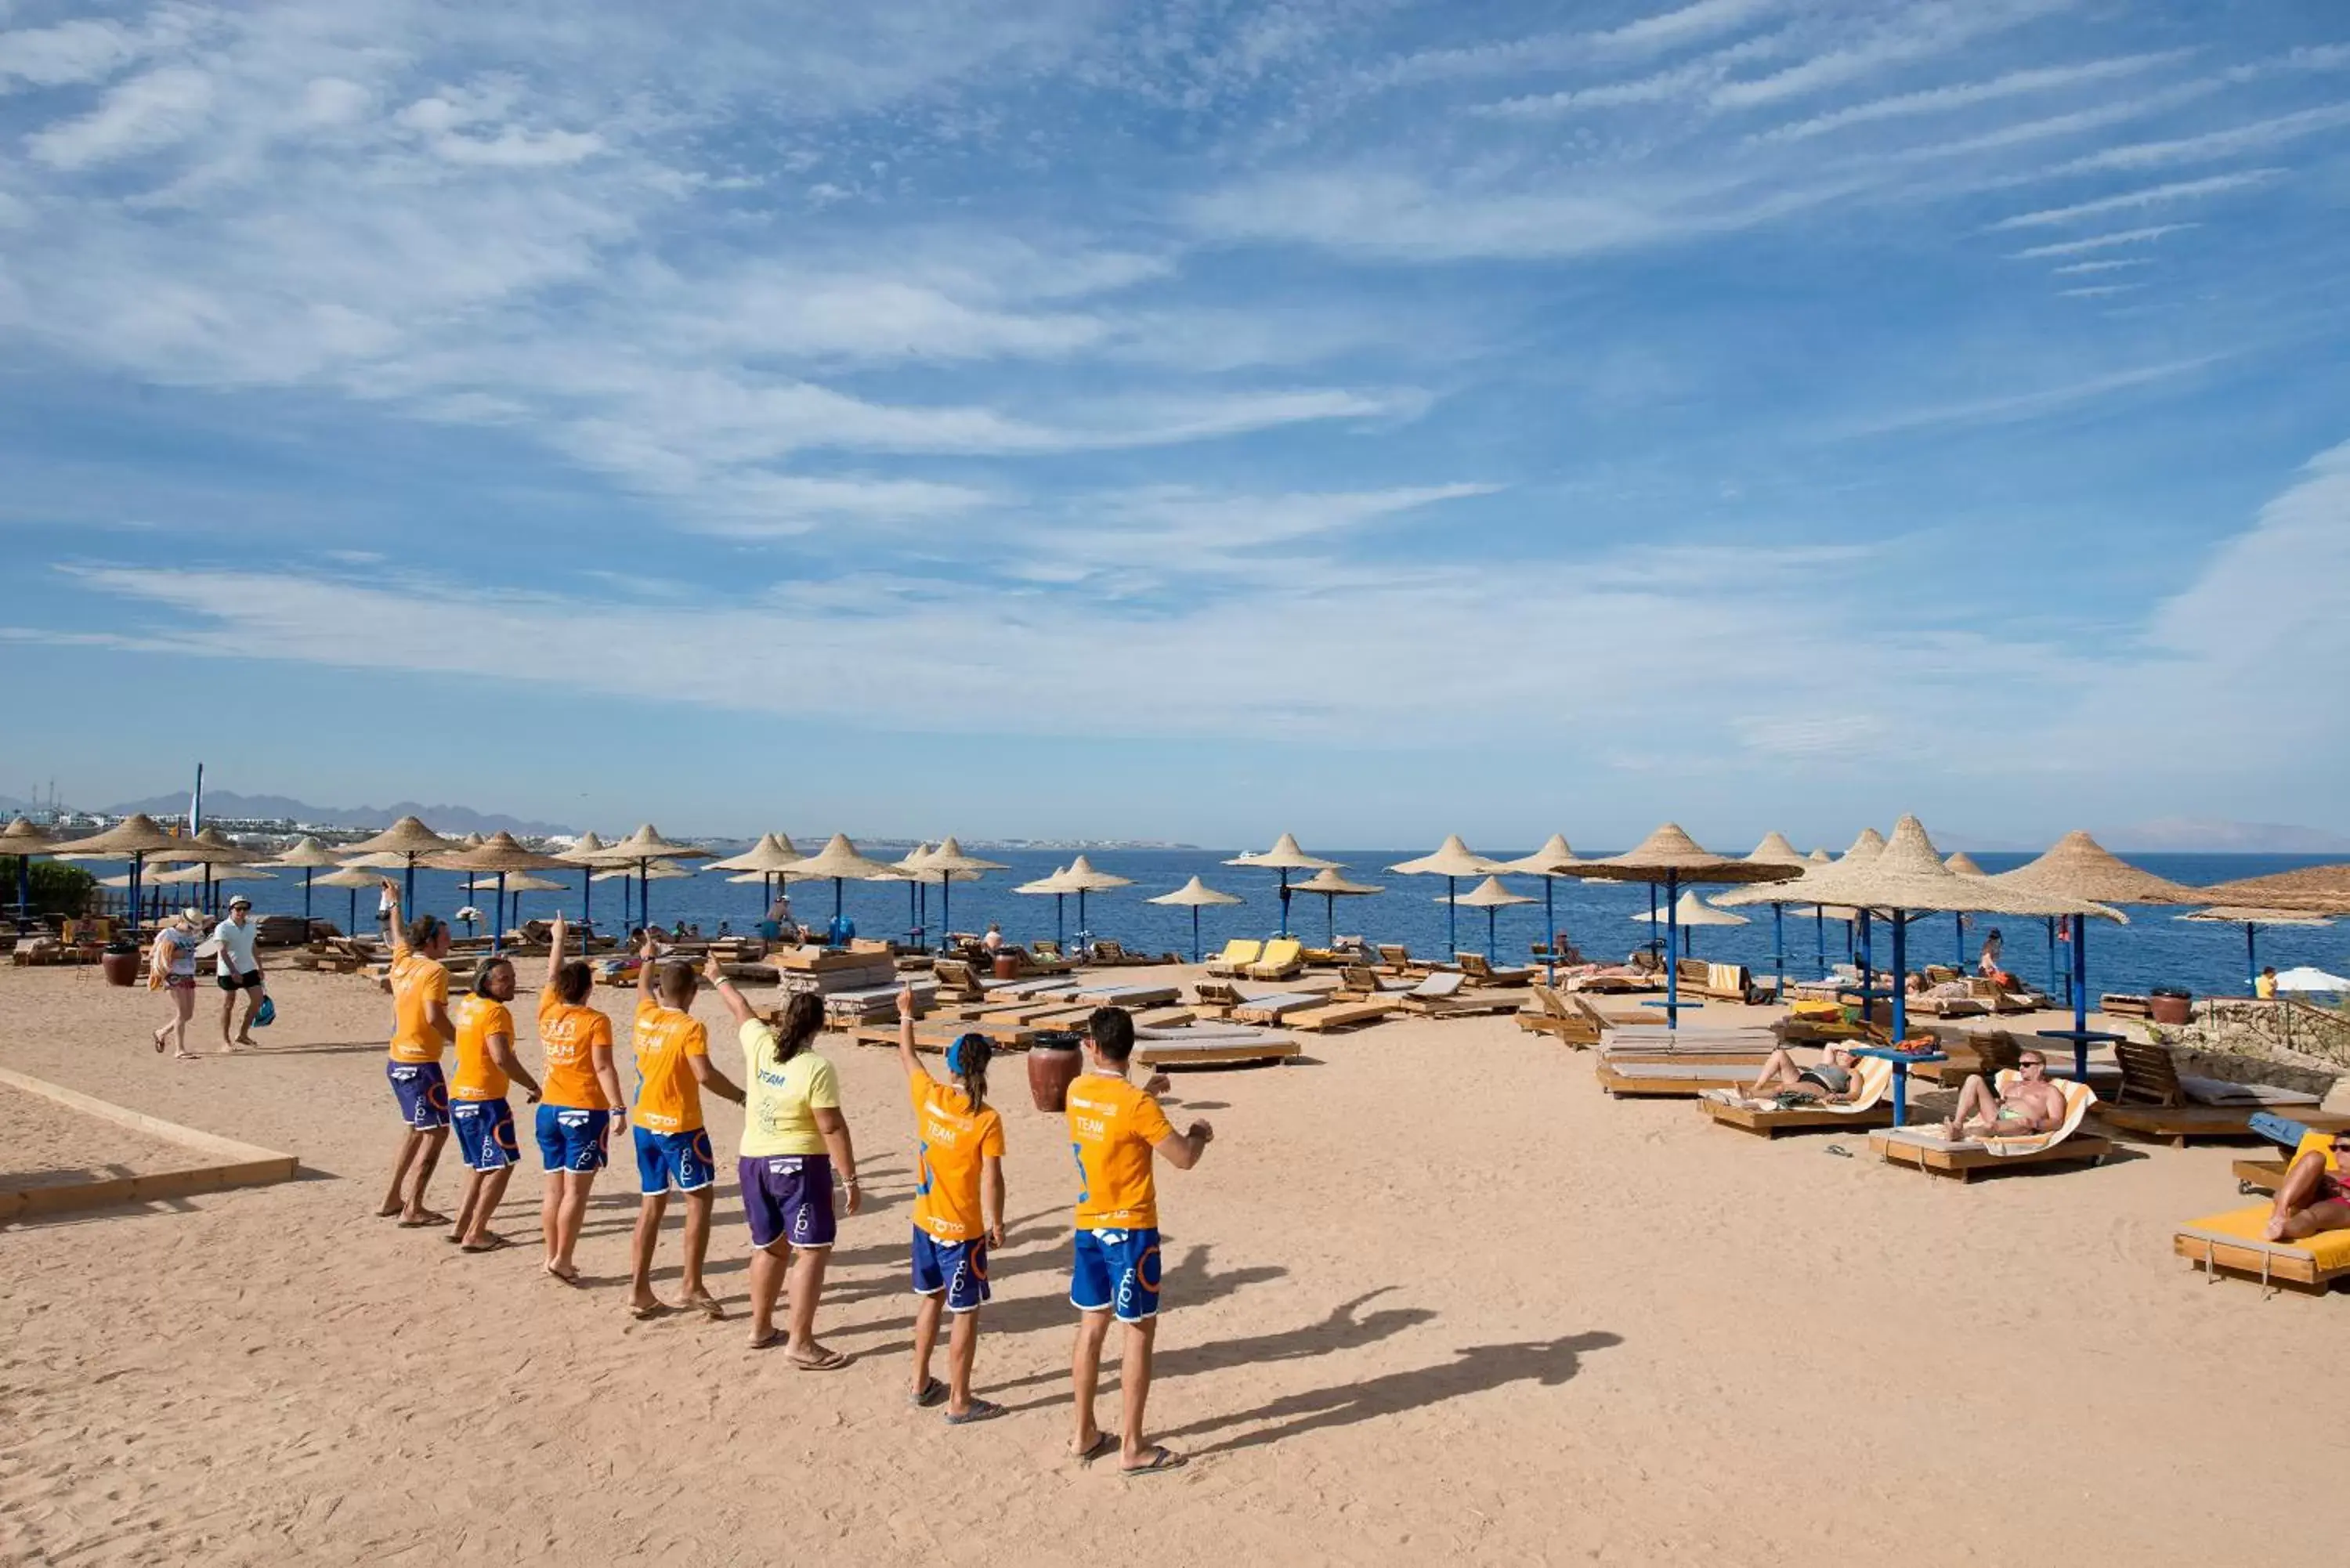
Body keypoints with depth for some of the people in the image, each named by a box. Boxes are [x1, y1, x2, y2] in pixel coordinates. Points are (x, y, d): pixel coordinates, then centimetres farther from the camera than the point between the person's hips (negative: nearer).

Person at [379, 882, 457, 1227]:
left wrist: (394, 904, 47)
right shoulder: (434, 971, -15)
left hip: (398, 1062, 9)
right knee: (436, 1131, -3)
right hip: (421, 1064, -9)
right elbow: (434, 1017, -26)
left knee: (417, 1129, 21)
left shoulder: (401, 963, 9)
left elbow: (399, 938, 31)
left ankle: (393, 1199, 26)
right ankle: (412, 1209, -5)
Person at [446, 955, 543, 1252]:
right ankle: (474, 1235, -4)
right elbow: (502, 1058, -26)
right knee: (501, 1166, -2)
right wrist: (533, 1086, -17)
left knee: (480, 1166, 21)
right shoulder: (495, 1011, -16)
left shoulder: (468, 1004, 10)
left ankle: (461, 1227, 21)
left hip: (459, 1097, 9)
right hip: (484, 1100, -9)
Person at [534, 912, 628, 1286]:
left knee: (554, 1187, 12)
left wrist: (558, 939, 36)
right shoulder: (595, 1021, -11)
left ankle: (551, 1255, 17)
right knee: (576, 1189, -2)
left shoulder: (547, 1011, 5)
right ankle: (562, 1259, -4)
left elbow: (552, 976, 22)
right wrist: (618, 1107, -15)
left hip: (550, 1110, 6)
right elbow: (603, 1068, -16)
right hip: (585, 1112, -6)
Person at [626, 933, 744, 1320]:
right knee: (699, 1198, 4)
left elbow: (643, 988, 26)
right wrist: (741, 1096, -13)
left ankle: (639, 1288, 16)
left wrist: (648, 958, 44)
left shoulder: (646, 1016, 4)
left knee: (653, 1201, 14)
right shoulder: (690, 1028, -15)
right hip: (679, 1126, -7)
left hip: (644, 1124, 7)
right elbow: (705, 1075, -26)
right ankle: (691, 1284, 1)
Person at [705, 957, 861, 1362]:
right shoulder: (816, 1069, -19)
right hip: (798, 1165, -7)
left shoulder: (759, 1044, -2)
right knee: (812, 1251, -3)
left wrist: (718, 977, 37)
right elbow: (832, 1128, -18)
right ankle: (800, 1343, -7)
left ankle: (761, 1328, 31)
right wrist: (850, 1178, -12)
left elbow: (741, 1010, 18)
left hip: (753, 1162, 7)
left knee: (769, 1247, 20)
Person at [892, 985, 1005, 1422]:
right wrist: (996, 1224, -6)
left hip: (925, 1221, 6)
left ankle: (922, 1383, 34)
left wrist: (906, 1013, 25)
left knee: (932, 1299, 22)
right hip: (963, 1230, -6)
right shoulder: (987, 1120, -20)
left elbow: (907, 1056, 10)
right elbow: (991, 1178, -19)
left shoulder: (928, 1097, -7)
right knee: (966, 1313, 6)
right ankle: (960, 1403, 12)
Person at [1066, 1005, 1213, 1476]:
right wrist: (1200, 1134, 4)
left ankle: (1085, 1434, 24)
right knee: (1139, 1332, 3)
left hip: (1088, 1225, 7)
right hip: (1130, 1229, -7)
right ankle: (1132, 1448, 8)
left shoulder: (1077, 1092, 0)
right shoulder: (1137, 1105, -21)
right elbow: (1184, 1159, -16)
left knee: (1091, 1327, 15)